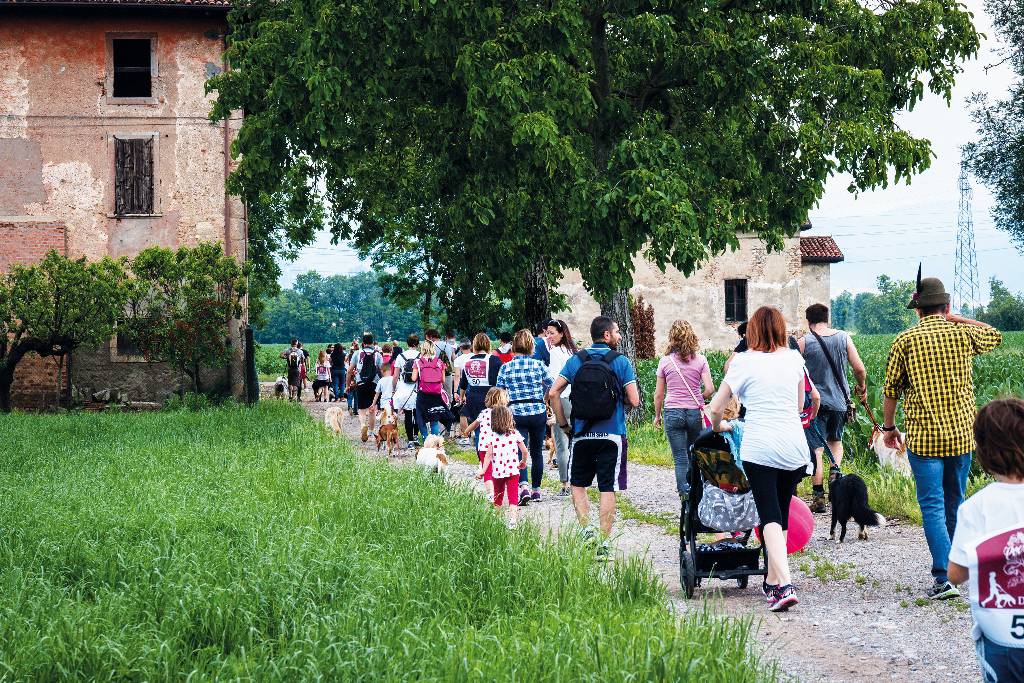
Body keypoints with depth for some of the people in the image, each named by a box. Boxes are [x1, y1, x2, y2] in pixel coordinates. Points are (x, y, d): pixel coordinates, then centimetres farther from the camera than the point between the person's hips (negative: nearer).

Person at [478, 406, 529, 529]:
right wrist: (523, 462, 16)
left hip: (497, 472, 1)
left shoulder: (491, 436, -3)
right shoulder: (515, 434, -2)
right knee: (512, 497, -3)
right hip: (513, 471, -1)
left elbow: (488, 455, -7)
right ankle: (512, 520, -19)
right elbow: (524, 451, -2)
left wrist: (483, 470, -3)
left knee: (498, 497, 18)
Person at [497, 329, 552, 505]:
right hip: (538, 412, 1)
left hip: (516, 413, -1)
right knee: (537, 452, 14)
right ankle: (536, 489, 22)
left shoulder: (505, 368, 0)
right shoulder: (538, 365, 1)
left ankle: (523, 486, -23)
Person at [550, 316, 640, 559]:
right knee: (608, 489, 4)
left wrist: (563, 424, 6)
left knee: (578, 484, 18)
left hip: (582, 434, 2)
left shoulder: (576, 360, 3)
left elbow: (553, 393, -2)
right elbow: (634, 400, -9)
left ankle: (586, 528, 1)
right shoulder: (621, 362, -4)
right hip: (612, 434, -2)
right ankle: (603, 544, 4)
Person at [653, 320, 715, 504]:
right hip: (695, 412, 1)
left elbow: (659, 394, 3)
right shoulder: (700, 360, 0)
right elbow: (709, 389, -7)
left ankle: (684, 493, -3)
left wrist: (657, 415, 15)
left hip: (673, 412, -1)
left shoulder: (665, 361, -1)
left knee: (680, 458, 1)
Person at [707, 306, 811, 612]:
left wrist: (718, 427, 23)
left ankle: (784, 585, -20)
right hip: (795, 445, 4)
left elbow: (716, 408, 3)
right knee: (781, 514, 15)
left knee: (770, 517, -6)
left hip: (759, 446, -3)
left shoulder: (744, 361, 0)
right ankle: (773, 581, 23)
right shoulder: (794, 359, 10)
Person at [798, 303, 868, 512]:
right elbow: (860, 369, 2)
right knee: (835, 440, 25)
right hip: (839, 401, 3)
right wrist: (862, 388, 20)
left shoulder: (803, 342, -5)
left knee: (816, 448, 3)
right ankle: (835, 470, -2)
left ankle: (819, 497, 2)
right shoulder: (844, 338, 1)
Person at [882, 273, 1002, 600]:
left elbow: (891, 389, 0)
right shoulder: (964, 334, 2)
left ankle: (945, 579, -13)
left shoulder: (905, 340, -5)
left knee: (932, 507, -3)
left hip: (923, 437, -3)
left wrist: (888, 427, 14)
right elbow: (995, 335, 25)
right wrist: (956, 319, 24)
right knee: (955, 505, 17)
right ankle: (949, 565, 29)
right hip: (962, 435, 3)